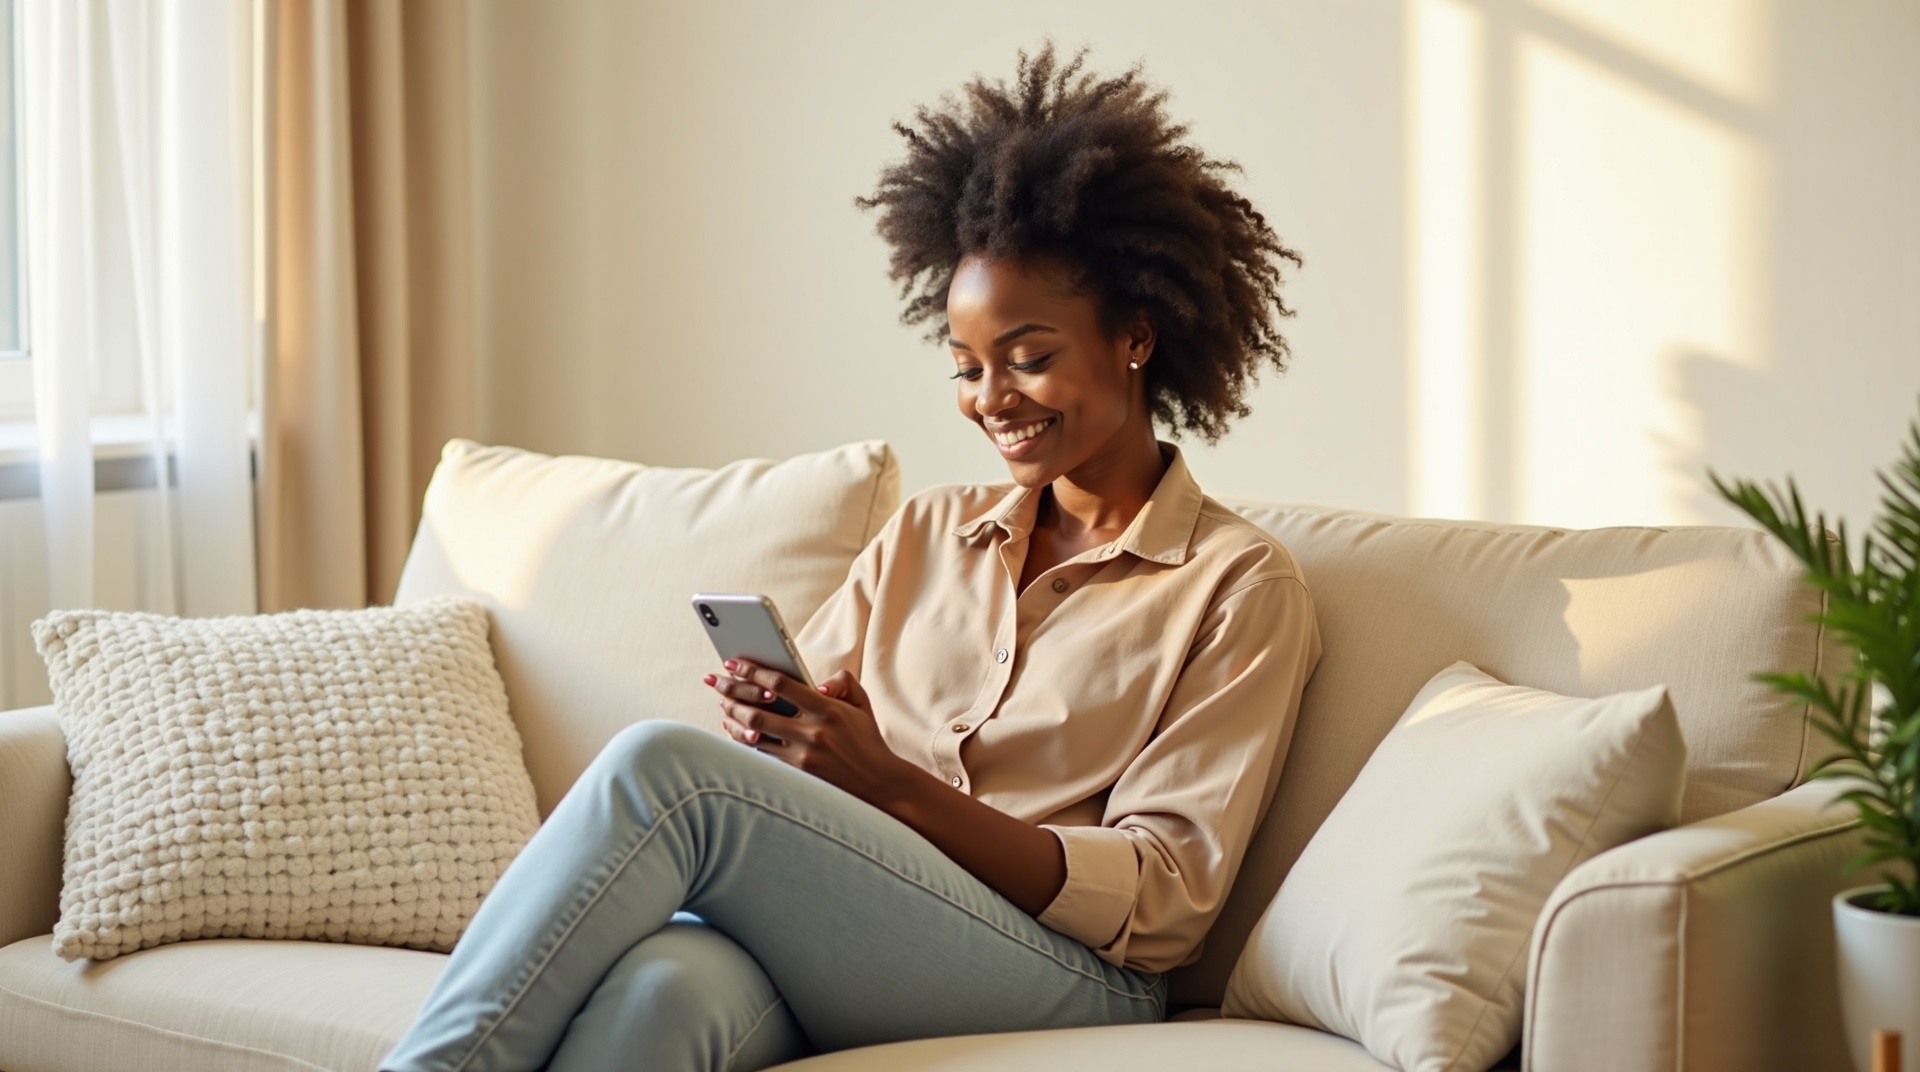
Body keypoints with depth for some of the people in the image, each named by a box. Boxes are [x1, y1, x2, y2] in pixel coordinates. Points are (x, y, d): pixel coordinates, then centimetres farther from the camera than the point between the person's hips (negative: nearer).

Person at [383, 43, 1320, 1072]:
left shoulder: (1240, 585, 7)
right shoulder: (923, 535, 24)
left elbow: (1165, 899, -3)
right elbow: (806, 757, 20)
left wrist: (895, 786, -13)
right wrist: (773, 725, -6)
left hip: (1064, 979, -4)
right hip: (831, 932, 4)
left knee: (666, 766, -28)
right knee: (665, 981, -37)